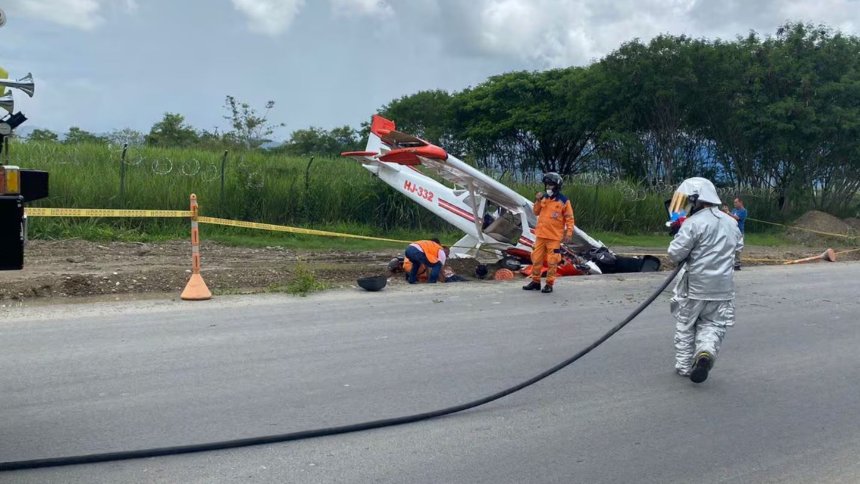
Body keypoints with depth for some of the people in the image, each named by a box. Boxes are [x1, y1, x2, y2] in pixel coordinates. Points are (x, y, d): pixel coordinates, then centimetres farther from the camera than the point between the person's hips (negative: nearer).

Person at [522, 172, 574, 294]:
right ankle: (535, 281, 19)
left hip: (554, 237, -5)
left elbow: (569, 218, -4)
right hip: (540, 235, 5)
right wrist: (537, 201, -2)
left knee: (552, 261, -1)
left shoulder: (564, 201, -7)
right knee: (536, 259, 9)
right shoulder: (544, 198, 7)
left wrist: (569, 233, -11)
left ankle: (549, 284, 7)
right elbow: (536, 212, 14)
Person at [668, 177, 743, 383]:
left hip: (695, 285, -4)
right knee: (713, 323, 13)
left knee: (686, 324, 13)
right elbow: (738, 245, 24)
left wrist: (678, 233, 0)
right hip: (722, 287, 4)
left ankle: (684, 365, 18)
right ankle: (707, 351, -15)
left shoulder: (693, 223, -16)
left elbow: (675, 254, -17)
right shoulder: (730, 222, 7)